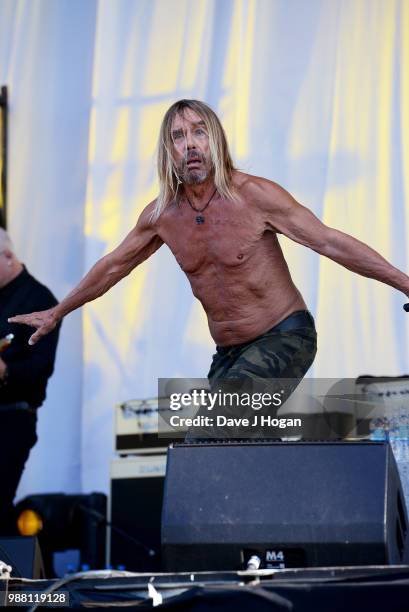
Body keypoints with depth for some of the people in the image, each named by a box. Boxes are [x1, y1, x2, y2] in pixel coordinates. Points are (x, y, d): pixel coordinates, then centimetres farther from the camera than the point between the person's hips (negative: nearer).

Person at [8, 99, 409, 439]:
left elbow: (331, 242, -14)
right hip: (229, 353, 6)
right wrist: (56, 313, 26)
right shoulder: (161, 214, 0)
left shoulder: (253, 196, -15)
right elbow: (113, 266, 17)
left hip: (285, 337, -6)